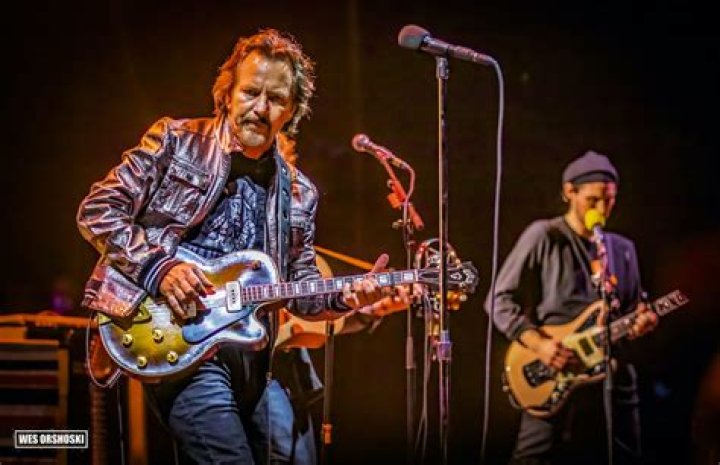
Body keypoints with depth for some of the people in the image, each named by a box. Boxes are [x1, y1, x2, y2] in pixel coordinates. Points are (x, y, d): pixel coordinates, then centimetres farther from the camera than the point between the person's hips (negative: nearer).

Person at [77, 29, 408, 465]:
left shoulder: (298, 193, 13)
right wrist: (159, 267, -14)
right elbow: (97, 210, -2)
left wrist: (346, 296, -5)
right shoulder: (175, 140, 1)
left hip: (250, 351, 6)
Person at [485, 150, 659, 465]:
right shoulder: (543, 236, -3)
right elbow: (499, 300, -4)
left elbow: (632, 309, 19)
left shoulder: (622, 248, 14)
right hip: (552, 379, -5)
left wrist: (640, 321, -5)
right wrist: (537, 343, -16)